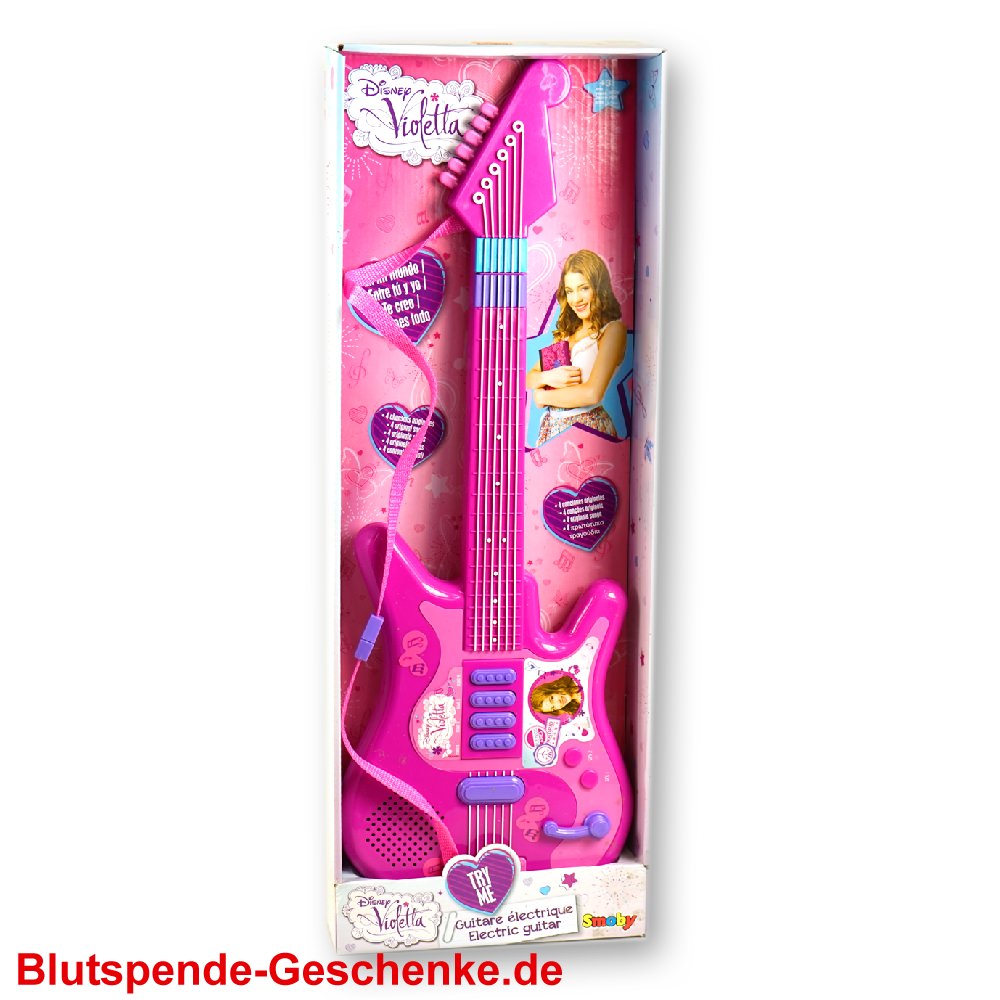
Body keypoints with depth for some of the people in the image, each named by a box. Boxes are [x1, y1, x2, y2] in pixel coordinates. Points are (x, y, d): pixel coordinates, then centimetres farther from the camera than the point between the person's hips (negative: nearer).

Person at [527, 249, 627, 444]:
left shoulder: (612, 330, -6)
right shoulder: (567, 331, 14)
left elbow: (592, 393, -17)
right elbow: (529, 379, 13)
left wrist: (542, 396, -4)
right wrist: (548, 377, -9)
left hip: (588, 428, -5)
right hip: (550, 426, 5)